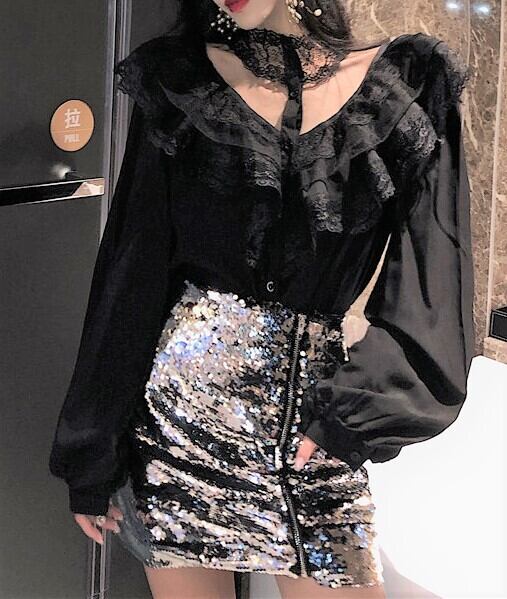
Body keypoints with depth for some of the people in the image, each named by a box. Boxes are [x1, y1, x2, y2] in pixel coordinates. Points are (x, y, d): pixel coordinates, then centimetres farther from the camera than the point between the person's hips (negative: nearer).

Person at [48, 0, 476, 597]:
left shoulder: (407, 85, 3)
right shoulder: (180, 79, 4)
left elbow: (431, 278, -2)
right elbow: (132, 270, 2)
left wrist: (359, 408, -14)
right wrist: (92, 456, 1)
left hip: (315, 417, 1)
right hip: (182, 406, 0)